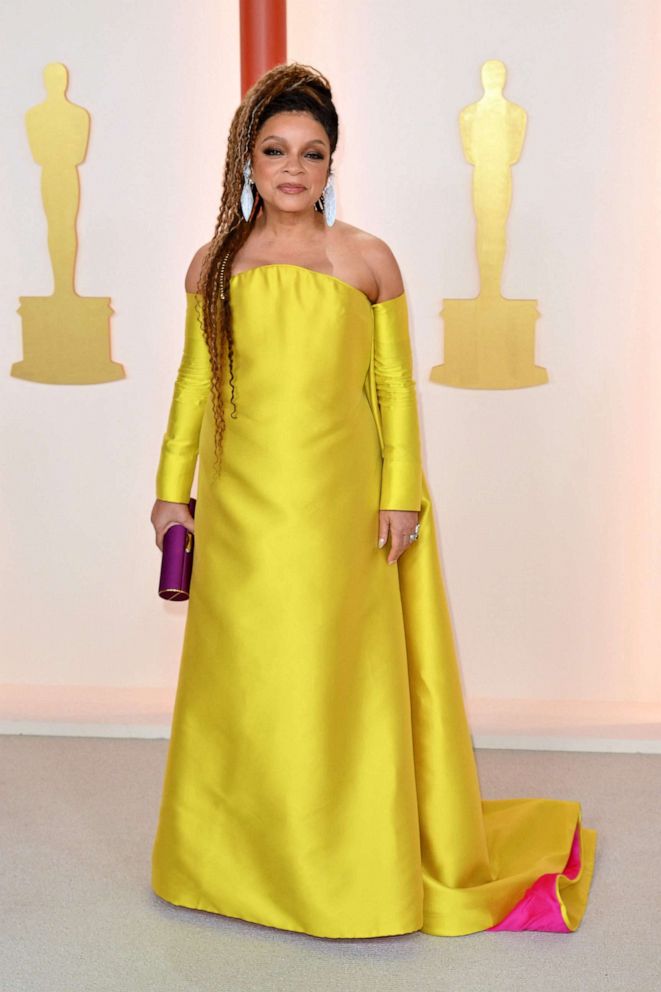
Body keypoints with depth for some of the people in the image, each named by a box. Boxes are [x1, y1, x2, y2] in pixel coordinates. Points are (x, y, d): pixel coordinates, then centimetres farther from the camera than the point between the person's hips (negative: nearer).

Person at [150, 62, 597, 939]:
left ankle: (355, 865, 18)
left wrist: (401, 493, -2)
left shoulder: (369, 260, 2)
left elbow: (394, 385, 3)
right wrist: (172, 488, 10)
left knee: (340, 675, 3)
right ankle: (237, 859, 25)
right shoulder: (213, 265, 7)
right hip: (242, 503, 2)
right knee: (242, 676, 8)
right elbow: (194, 381, 12)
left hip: (339, 499, -2)